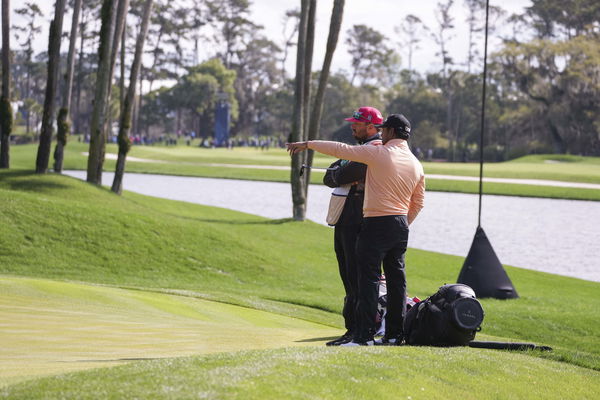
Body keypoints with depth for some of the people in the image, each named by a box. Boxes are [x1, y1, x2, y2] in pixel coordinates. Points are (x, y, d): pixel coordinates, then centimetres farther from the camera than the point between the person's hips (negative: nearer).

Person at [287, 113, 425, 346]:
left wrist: (307, 145, 0)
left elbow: (340, 149, -8)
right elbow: (418, 203, 14)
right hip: (401, 226, 7)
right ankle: (395, 334, 13)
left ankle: (364, 335, -10)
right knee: (397, 280, 11)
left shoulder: (379, 154, -11)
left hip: (376, 224, -7)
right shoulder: (416, 165, 9)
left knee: (368, 279, -6)